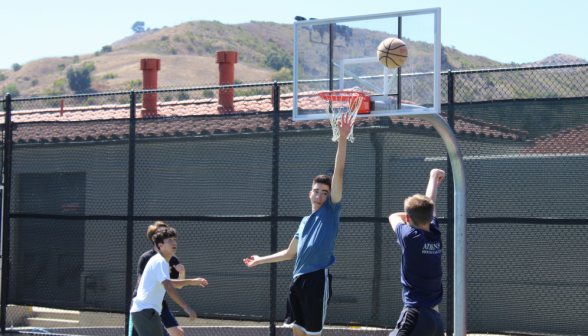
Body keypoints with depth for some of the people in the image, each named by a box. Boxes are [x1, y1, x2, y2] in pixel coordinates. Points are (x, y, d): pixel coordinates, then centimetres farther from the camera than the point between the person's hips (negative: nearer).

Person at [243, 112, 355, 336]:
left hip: (318, 277, -7)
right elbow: (289, 253, 32)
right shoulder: (305, 221, 21)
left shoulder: (331, 210, 1)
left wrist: (342, 139, -16)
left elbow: (338, 172, -8)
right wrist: (260, 260, 36)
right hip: (299, 279, 7)